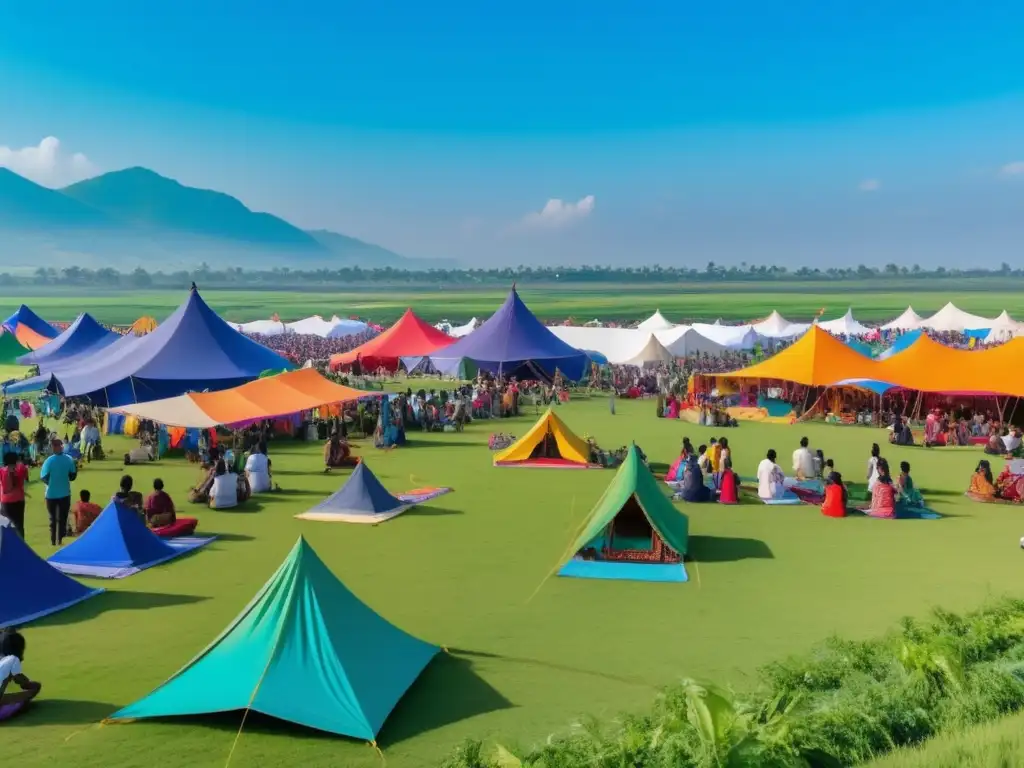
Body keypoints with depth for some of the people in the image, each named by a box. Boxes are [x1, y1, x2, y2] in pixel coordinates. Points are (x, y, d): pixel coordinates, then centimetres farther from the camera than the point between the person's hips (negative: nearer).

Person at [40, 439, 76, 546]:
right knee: (63, 518, 13)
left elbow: (43, 477, -11)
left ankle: (53, 540, 15)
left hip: (51, 494, -1)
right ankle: (60, 539, 12)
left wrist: (51, 482, 8)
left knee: (53, 518, 14)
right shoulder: (69, 460, -8)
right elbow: (72, 476, -3)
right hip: (65, 494, 1)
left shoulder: (49, 461, -15)